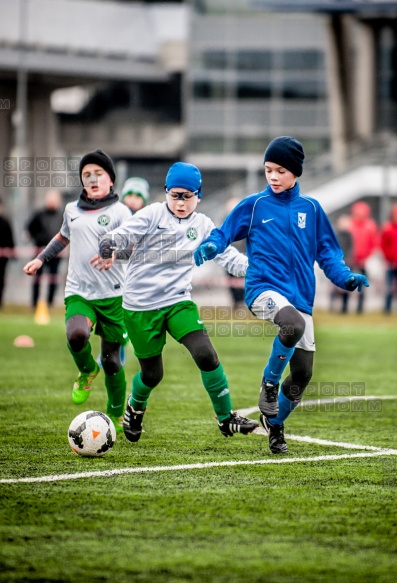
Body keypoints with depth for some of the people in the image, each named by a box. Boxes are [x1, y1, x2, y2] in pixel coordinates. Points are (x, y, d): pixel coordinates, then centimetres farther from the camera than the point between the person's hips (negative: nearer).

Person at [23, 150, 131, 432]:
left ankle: (116, 416, 25)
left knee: (111, 360, 3)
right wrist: (41, 259, 27)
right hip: (79, 293, 3)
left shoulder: (119, 212, -3)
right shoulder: (72, 210, 12)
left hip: (112, 295, -2)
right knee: (76, 335, -29)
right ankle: (87, 372, 5)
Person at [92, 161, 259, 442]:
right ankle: (135, 408, 40)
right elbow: (123, 234, -14)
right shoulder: (153, 214, -4)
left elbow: (228, 255, 2)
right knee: (152, 374, 5)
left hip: (178, 301, 2)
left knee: (206, 355, -16)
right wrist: (108, 248, -37)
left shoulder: (203, 226, 6)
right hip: (140, 305, -2)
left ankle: (226, 418, -3)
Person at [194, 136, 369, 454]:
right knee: (293, 324, -37)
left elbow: (327, 252, 14)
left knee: (303, 373, 1)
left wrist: (346, 277, -2)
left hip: (300, 297, 4)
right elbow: (223, 233, 5)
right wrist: (209, 247, -18)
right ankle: (270, 384, -12)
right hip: (264, 288, -4)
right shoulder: (254, 205, 4)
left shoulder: (311, 209, 11)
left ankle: (274, 424, 27)